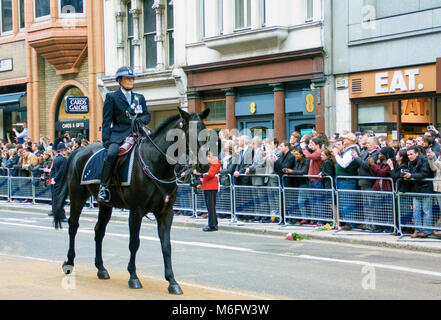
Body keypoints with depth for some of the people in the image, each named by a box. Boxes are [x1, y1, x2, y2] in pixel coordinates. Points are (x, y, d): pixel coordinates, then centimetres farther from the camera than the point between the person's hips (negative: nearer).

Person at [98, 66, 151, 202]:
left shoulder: (140, 98, 23)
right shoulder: (111, 97, 10)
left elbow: (147, 116, 21)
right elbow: (106, 120, 4)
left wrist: (141, 120, -4)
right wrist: (106, 139, -8)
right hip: (119, 133, -4)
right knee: (111, 154, -33)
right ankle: (103, 186, -23)